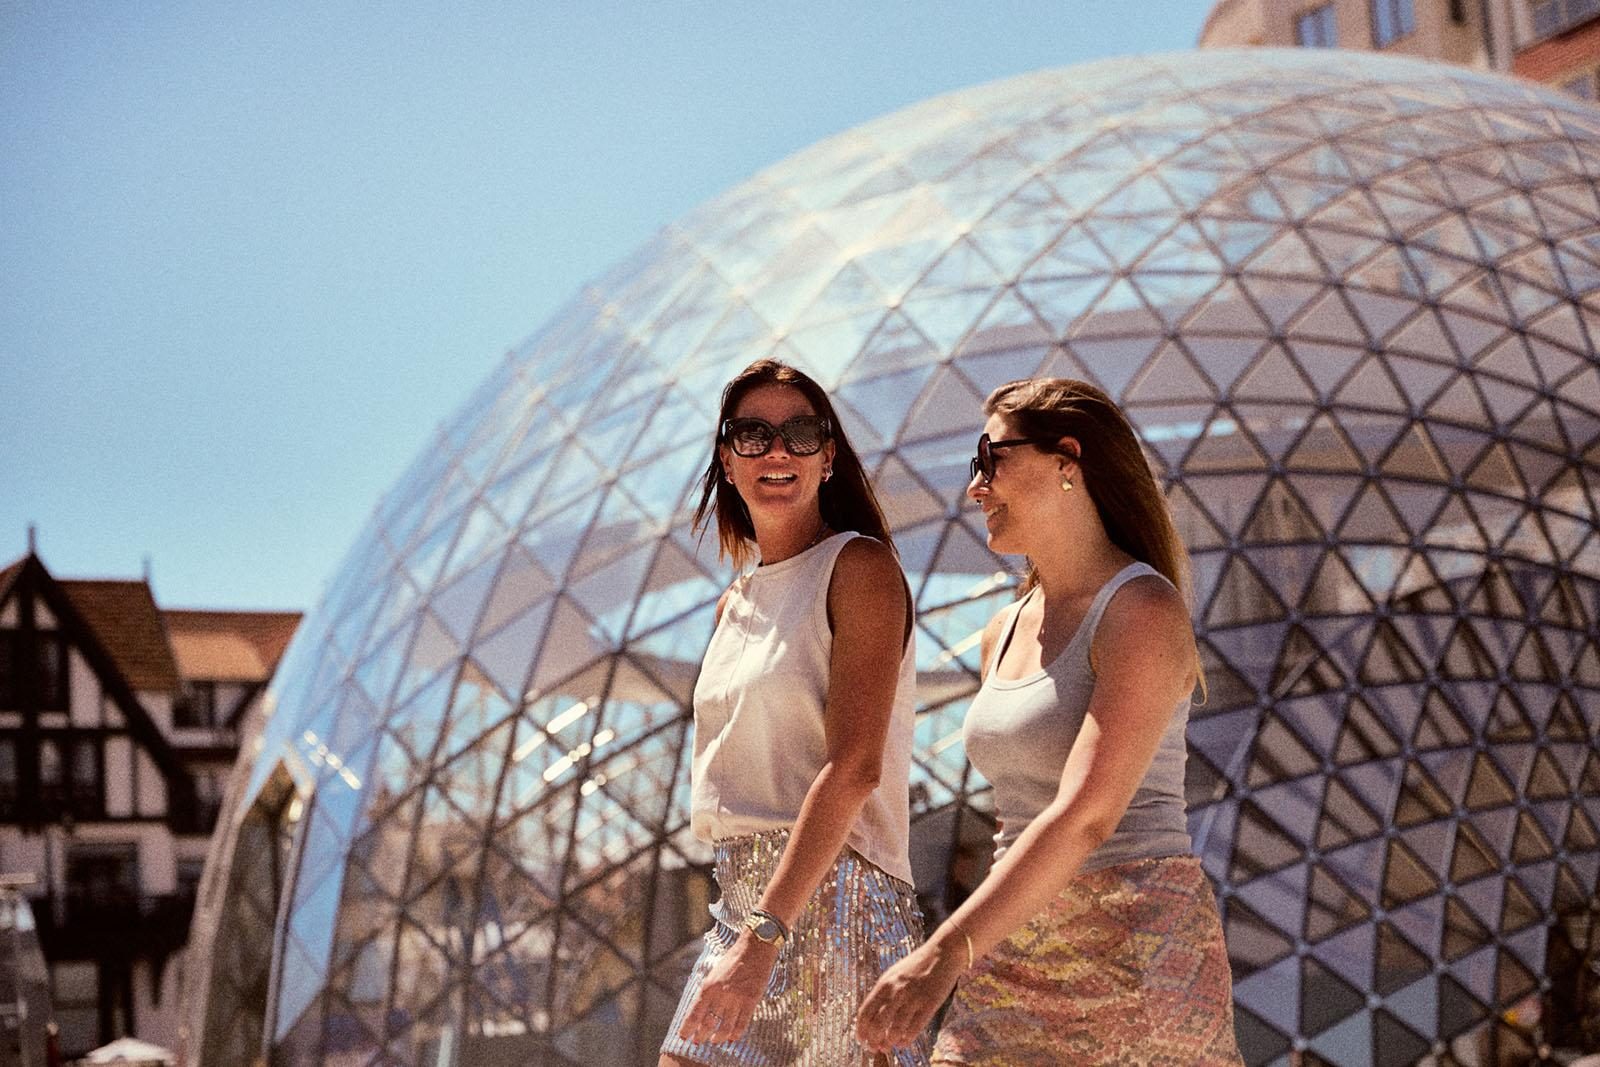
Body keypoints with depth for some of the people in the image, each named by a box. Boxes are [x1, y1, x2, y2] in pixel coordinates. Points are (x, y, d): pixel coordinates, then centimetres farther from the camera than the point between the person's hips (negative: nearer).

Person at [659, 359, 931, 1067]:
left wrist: (761, 936, -24)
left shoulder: (859, 566, -5)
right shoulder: (734, 605, 18)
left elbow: (854, 766, -16)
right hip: (743, 901, 7)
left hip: (828, 901, -7)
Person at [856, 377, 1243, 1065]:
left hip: (1132, 950, -7)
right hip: (1016, 952, 7)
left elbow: (1084, 817, -23)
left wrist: (945, 954, -30)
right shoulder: (1002, 635, 13)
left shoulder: (1143, 610, -12)